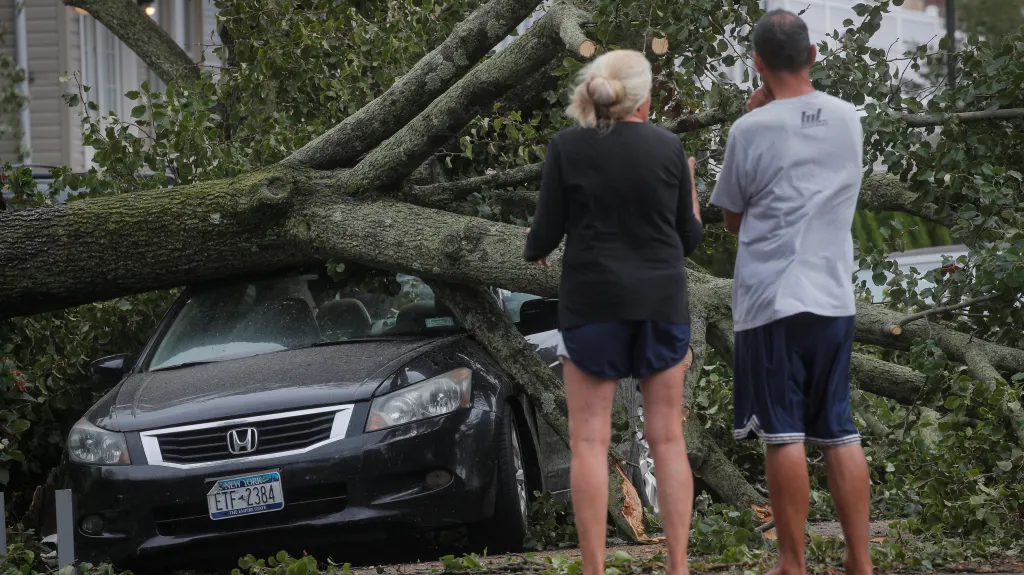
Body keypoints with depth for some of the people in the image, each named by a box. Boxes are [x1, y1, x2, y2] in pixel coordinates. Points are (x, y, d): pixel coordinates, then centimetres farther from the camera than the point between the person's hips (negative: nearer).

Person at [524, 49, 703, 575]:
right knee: (667, 438, 6)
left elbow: (546, 233, -3)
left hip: (592, 304, -1)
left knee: (590, 442, 2)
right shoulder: (667, 147, -2)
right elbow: (688, 238, 5)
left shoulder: (567, 147, -5)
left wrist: (533, 252, 20)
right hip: (662, 304, 1)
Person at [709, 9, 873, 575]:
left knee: (785, 436, -2)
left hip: (771, 297, -4)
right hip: (833, 295, 4)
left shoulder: (752, 131, -9)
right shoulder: (848, 120, 5)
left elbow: (733, 218, 4)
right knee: (840, 433, 9)